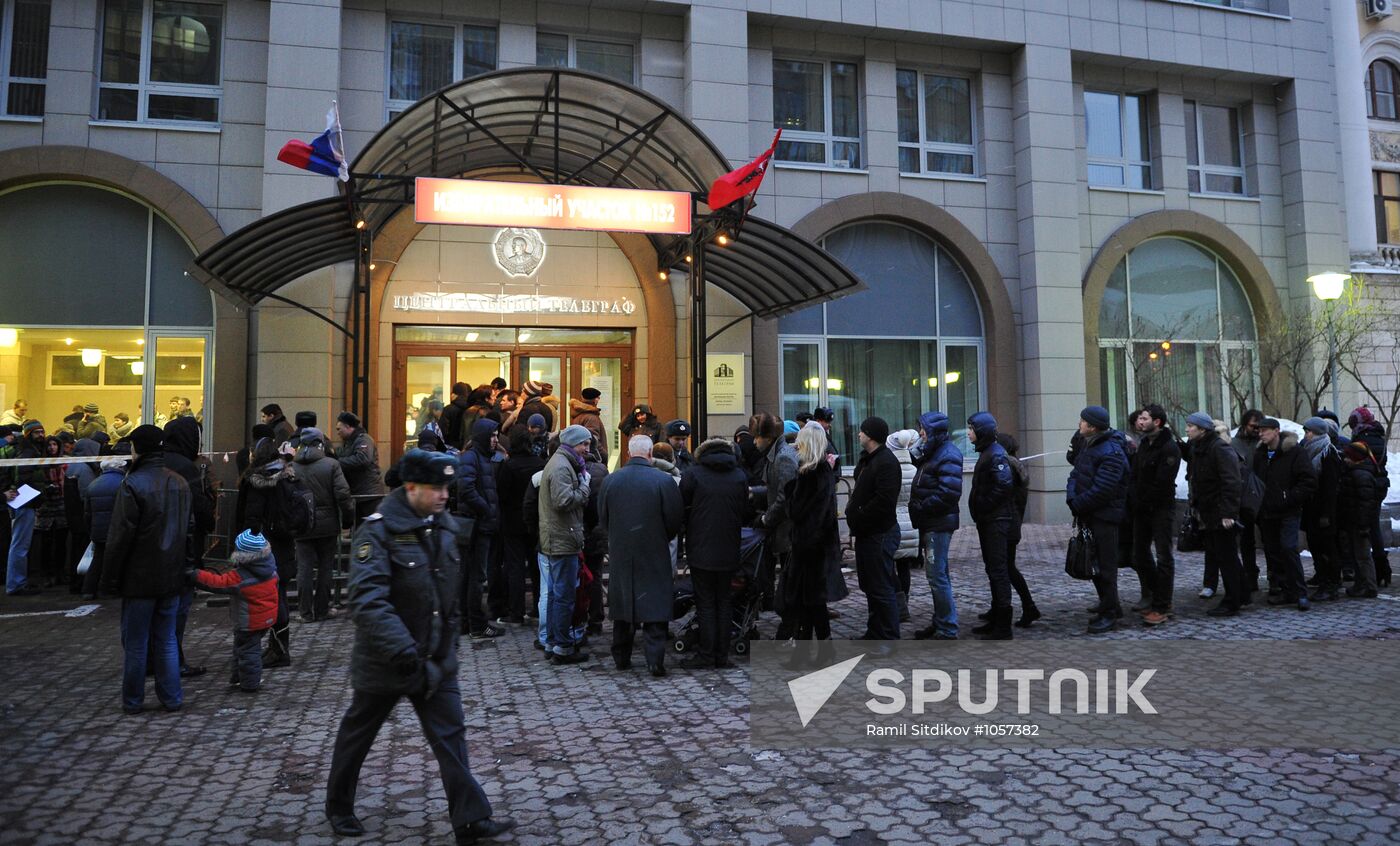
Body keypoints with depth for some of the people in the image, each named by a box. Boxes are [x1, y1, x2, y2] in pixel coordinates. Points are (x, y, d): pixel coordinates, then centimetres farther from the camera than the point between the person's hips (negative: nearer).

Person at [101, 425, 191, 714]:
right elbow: (188, 530, 13)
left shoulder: (133, 484, -15)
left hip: (140, 579, -6)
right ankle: (172, 698, 16)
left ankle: (133, 701, 16)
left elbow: (120, 538, -14)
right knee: (167, 640, 13)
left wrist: (110, 579, -6)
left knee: (136, 642, 6)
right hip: (172, 578, 6)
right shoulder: (180, 483, 7)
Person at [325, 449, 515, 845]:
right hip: (385, 660, -5)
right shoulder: (379, 529, -20)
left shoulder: (445, 524, 2)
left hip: (436, 657, 5)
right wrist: (399, 647, -37)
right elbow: (367, 598, -31)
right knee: (358, 734, 16)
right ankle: (338, 806, 38)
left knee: (450, 735, 4)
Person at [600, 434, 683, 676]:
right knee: (655, 606, 2)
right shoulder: (664, 481, -11)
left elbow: (602, 518, 6)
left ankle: (621, 658, 23)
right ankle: (655, 660, -3)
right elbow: (675, 520, -6)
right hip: (654, 554, -3)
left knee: (622, 603, 14)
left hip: (620, 553, 3)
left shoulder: (610, 480, -2)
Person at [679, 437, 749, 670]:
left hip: (701, 551, -3)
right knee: (724, 601, 13)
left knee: (705, 603, 3)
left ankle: (706, 655, 5)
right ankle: (722, 655, 16)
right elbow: (745, 513, 9)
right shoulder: (740, 476, 4)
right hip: (729, 552, 4)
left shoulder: (692, 474, -7)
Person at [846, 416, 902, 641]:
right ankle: (874, 632, 28)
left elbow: (883, 501, -25)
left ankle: (889, 638, 3)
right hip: (866, 533, 11)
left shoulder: (886, 462, -17)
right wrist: (853, 508, 6)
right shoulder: (867, 459, 16)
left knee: (882, 588, -5)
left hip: (880, 534, -11)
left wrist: (858, 518, -17)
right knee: (869, 586, 17)